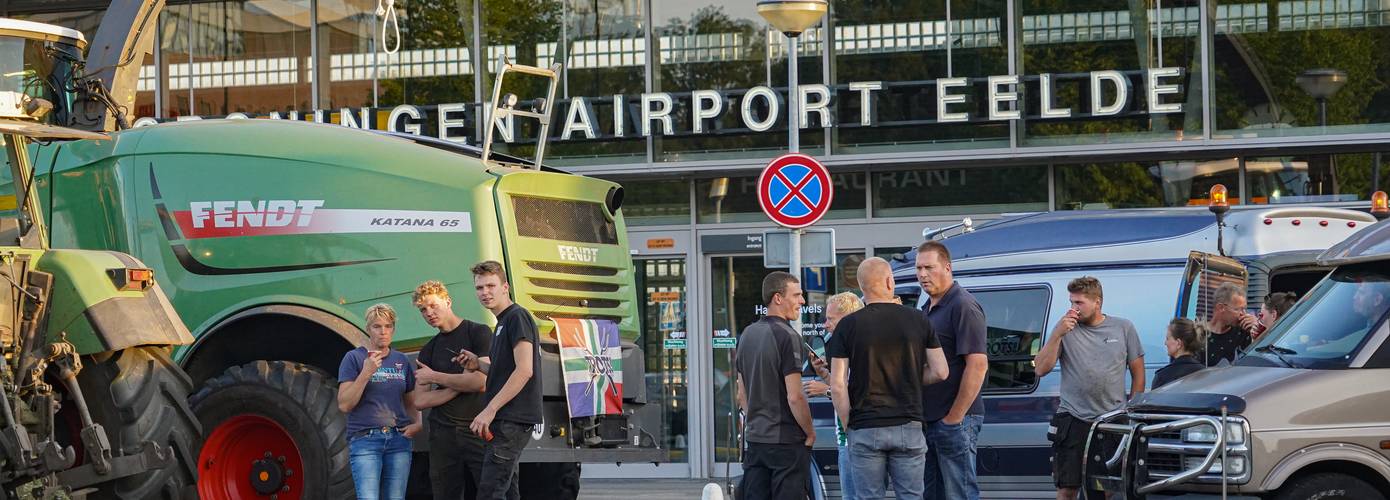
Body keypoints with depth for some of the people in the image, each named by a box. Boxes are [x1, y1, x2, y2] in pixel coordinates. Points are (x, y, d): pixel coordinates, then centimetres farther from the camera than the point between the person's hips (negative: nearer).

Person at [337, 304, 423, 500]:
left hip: (399, 440, 5)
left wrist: (417, 423, 4)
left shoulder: (401, 360, 13)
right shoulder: (354, 358, 0)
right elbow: (344, 404, -7)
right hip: (365, 440, -4)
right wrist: (366, 373, -17)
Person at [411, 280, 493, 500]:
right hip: (443, 433, 4)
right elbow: (420, 400, 6)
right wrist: (461, 385, -7)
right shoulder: (428, 350, 15)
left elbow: (481, 381, -10)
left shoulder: (478, 333, 2)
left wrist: (433, 377, -1)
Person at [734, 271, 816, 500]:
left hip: (754, 439, 8)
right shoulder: (787, 336, -14)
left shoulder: (747, 334, 11)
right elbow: (794, 397, -18)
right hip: (787, 441, -7)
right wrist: (810, 432, -6)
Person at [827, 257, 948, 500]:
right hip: (908, 426, 1)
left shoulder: (848, 326, -4)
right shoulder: (918, 320, 1)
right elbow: (940, 372, 3)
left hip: (865, 429, -1)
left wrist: (848, 424, 4)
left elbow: (838, 386, -7)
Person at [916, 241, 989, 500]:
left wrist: (954, 417, -19)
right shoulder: (929, 308, 16)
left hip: (955, 420, -9)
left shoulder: (963, 306, -12)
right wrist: (922, 416, 15)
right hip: (929, 419, 9)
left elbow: (977, 364, -19)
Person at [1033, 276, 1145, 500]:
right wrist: (1058, 335, -13)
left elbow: (1138, 372, 11)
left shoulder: (1123, 328, 5)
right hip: (1073, 422, 0)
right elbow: (1041, 369, -3)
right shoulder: (1065, 327, 3)